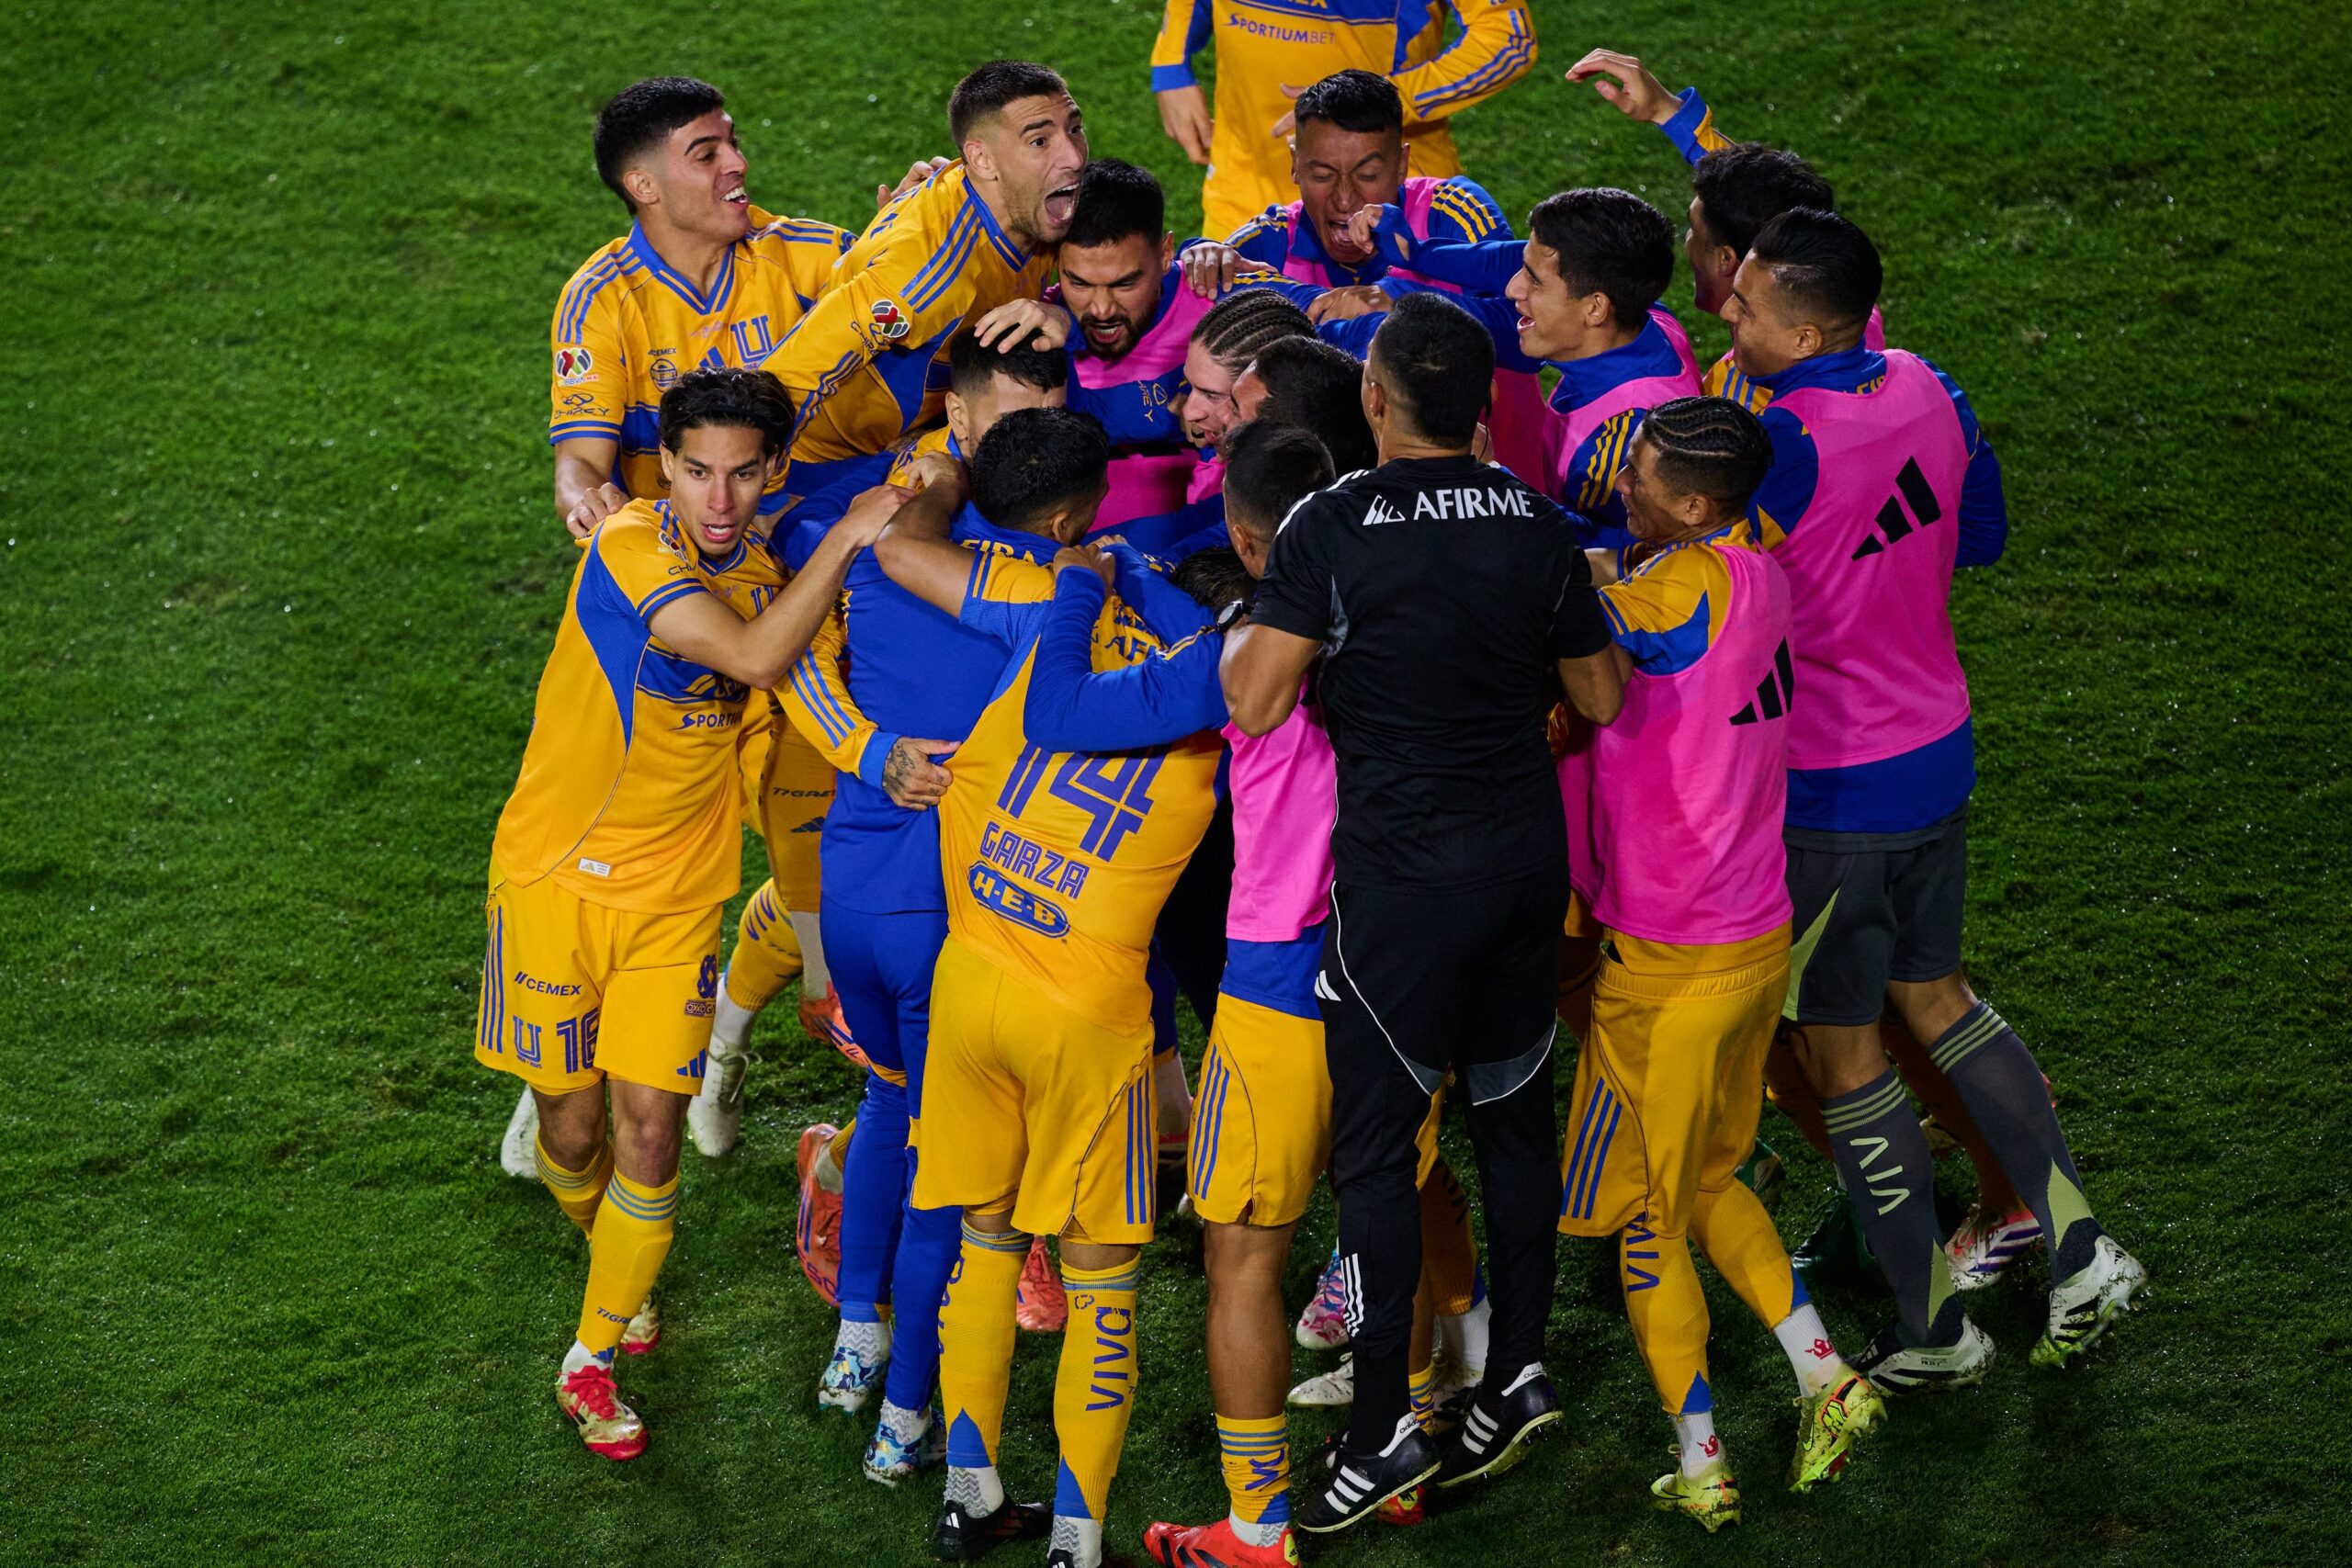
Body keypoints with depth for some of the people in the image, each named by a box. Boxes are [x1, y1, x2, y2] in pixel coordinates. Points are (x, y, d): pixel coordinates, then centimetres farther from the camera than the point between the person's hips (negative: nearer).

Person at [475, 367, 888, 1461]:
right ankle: (615, 1262, 41)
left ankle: (592, 1362, 13)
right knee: (572, 1125, 7)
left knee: (649, 1130, -3)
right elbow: (755, 657, -31)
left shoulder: (766, 567, 1)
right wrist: (844, 542, -28)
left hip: (674, 891, 4)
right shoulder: (629, 550, -21)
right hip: (556, 875, -4)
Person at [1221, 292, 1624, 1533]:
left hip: (1403, 869, -5)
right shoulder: (1535, 522, 1)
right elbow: (1599, 699, 9)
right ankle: (1517, 1373, 26)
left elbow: (1253, 703, -18)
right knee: (1512, 1112, 18)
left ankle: (1381, 1427, 5)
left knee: (1373, 1140, 3)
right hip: (1528, 849, 5)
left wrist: (1242, 620, 1)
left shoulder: (1332, 527, -15)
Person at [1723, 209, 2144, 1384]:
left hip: (1834, 793, -8)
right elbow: (1984, 535, 13)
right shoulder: (1924, 390, -2)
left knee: (1838, 1049, 7)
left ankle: (1931, 1331, 16)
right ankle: (2078, 1252, 22)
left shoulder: (1785, 447, -27)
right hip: (1938, 754, 8)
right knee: (1932, 995, 24)